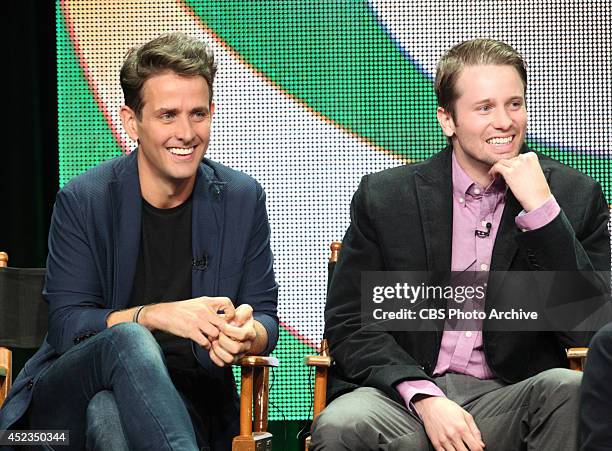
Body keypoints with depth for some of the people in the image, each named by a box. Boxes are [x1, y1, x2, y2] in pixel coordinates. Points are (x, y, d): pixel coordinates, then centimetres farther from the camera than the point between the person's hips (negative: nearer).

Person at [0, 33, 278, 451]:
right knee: (128, 340, -37)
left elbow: (266, 317, 7)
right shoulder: (82, 200, -3)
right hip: (69, 397, 0)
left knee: (108, 412, -38)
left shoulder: (243, 200, 5)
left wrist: (247, 336, -20)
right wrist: (155, 315, -26)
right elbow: (65, 326, -8)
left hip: (184, 404, 0)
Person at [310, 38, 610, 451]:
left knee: (570, 390, -32)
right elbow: (348, 323, 2)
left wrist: (540, 208, -14)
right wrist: (425, 398, -16)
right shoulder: (384, 197, 4)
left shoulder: (576, 197, 4)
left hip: (511, 397, 1)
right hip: (402, 397, 0)